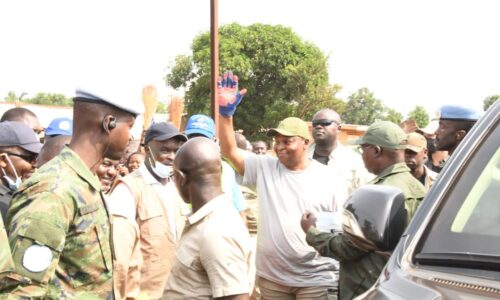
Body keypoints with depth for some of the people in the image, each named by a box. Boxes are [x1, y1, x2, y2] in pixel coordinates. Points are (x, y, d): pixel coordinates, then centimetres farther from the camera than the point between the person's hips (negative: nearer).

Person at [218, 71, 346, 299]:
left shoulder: (330, 181, -4)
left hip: (315, 279, -3)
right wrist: (226, 112, -15)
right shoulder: (264, 168, 2)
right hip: (271, 276, 3)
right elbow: (229, 151, -3)